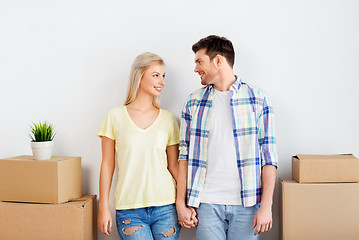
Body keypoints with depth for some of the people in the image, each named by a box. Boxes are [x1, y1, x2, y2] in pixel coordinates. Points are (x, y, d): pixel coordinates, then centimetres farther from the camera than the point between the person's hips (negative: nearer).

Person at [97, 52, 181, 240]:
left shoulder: (168, 119, 7)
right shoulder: (115, 116, 2)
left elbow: (173, 165, 10)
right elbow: (107, 165, 3)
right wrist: (103, 207, 2)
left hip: (166, 207, 2)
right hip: (129, 210, -2)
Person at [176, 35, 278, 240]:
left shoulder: (257, 99, 1)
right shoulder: (194, 101, 8)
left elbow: (269, 156, -2)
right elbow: (185, 155, 7)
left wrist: (266, 205, -8)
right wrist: (181, 203, 1)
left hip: (246, 203, -1)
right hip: (207, 203, 2)